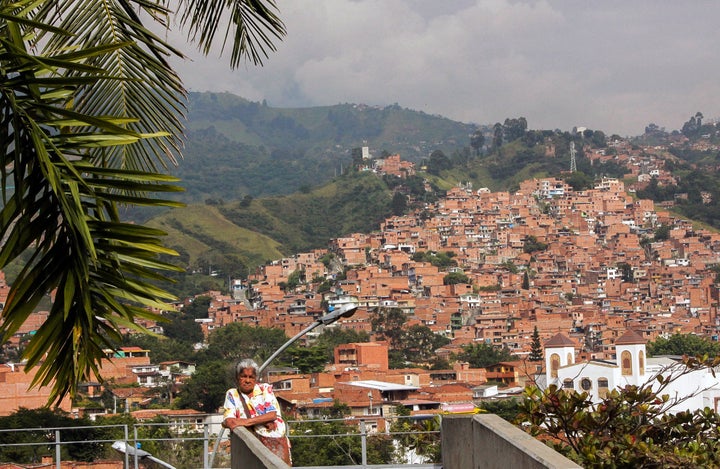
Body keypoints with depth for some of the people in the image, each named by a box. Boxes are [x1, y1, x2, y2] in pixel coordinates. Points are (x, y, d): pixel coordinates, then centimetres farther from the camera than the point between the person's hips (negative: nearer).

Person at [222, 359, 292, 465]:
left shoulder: (265, 389, 9)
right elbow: (228, 421, -2)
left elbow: (273, 414, -3)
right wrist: (263, 422, -9)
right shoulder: (232, 394, 10)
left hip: (276, 440, 0)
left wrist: (247, 422, -16)